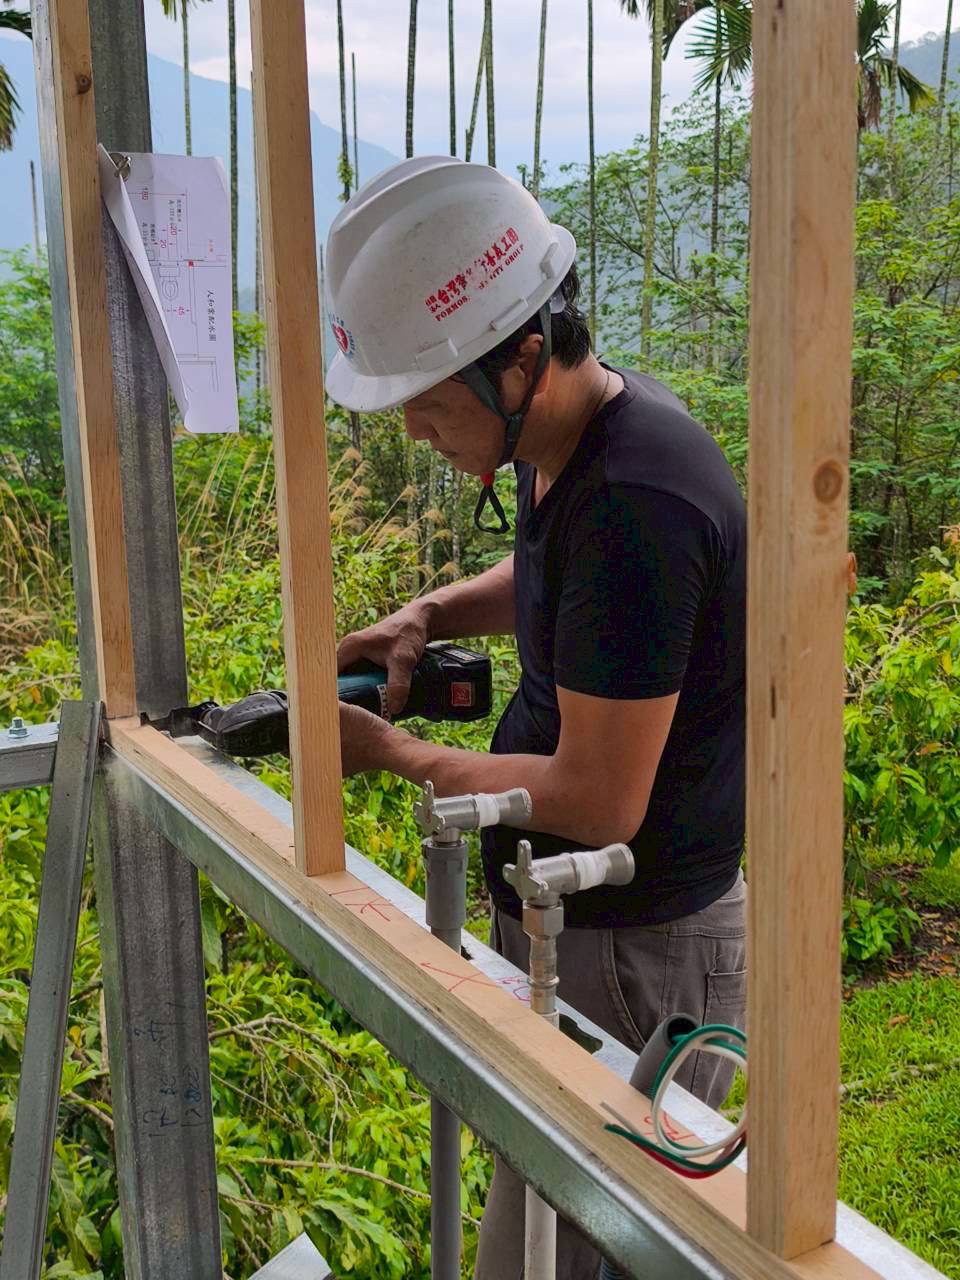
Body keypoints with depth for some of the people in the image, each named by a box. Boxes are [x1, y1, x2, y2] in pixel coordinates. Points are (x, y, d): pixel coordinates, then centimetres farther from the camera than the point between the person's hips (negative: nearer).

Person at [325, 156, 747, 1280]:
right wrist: (428, 617, 4)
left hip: (635, 954, -9)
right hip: (576, 922, 9)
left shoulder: (634, 505, -28)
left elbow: (598, 803, -25)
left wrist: (390, 754, -12)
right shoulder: (575, 433, 2)